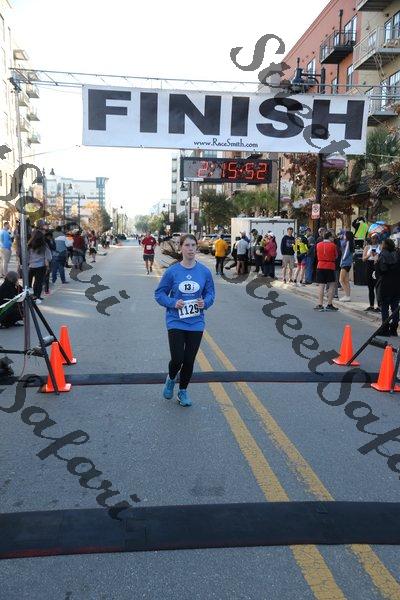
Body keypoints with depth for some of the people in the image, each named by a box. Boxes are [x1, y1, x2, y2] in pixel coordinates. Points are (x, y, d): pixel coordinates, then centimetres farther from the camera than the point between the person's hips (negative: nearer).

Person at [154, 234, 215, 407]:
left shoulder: (204, 271, -3)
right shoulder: (172, 271, -8)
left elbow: (210, 293, 8)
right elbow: (159, 293, -1)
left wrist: (205, 302, -13)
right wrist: (173, 303, -17)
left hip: (196, 323, 2)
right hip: (176, 322, -2)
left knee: (189, 360, 8)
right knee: (177, 359, -5)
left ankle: (183, 390, 33)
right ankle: (171, 379, 31)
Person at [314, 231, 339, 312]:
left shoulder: (318, 245, 4)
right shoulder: (333, 245, -5)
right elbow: (336, 256, 4)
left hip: (320, 266, 3)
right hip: (330, 267, -3)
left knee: (321, 285, 3)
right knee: (331, 285, 7)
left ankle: (320, 304, -1)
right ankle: (329, 304, 6)